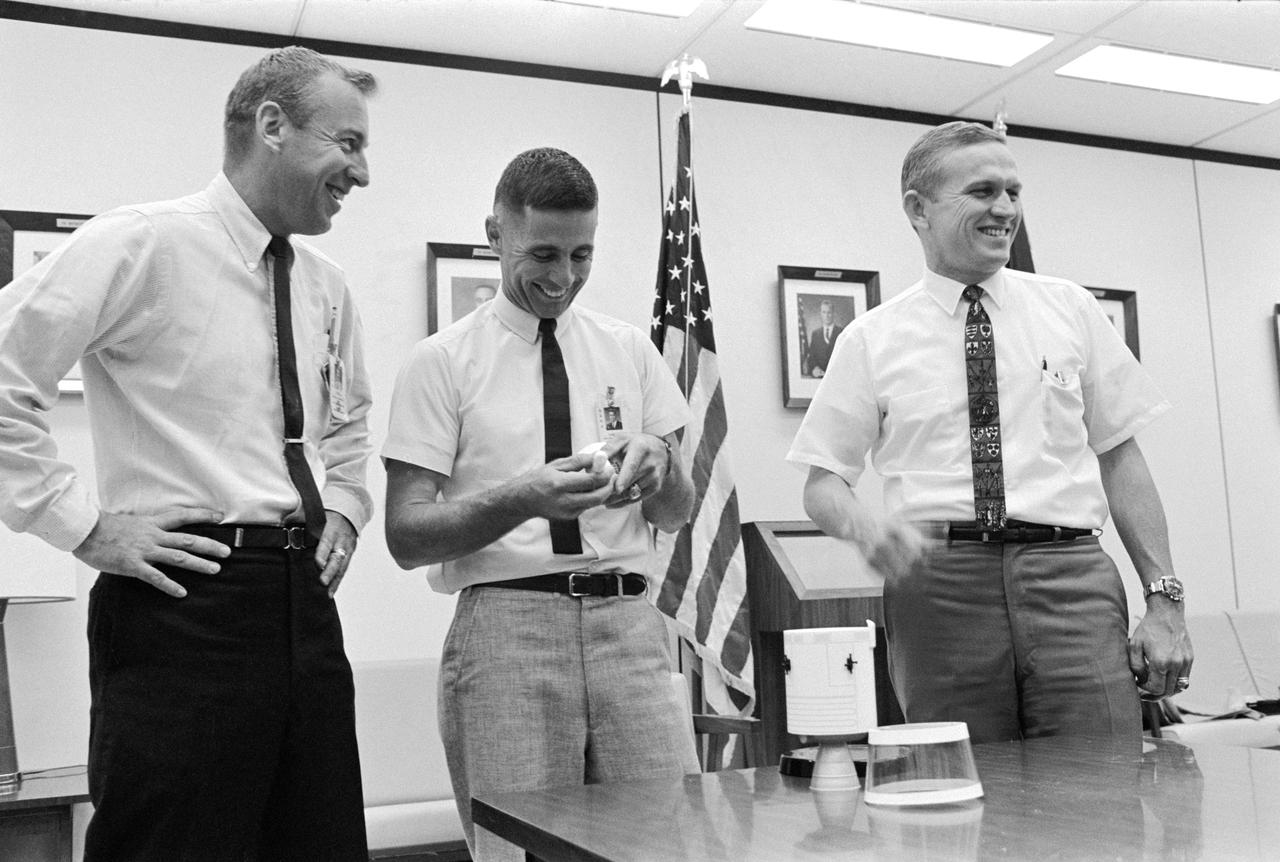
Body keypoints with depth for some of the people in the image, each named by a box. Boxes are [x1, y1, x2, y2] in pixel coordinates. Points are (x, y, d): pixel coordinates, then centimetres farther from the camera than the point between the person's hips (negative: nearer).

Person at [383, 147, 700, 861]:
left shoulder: (631, 350, 12)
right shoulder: (443, 362, 2)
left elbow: (678, 514, 12)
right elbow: (407, 536, -3)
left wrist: (660, 461, -11)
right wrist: (525, 498, -19)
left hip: (626, 622, 3)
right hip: (506, 623, -2)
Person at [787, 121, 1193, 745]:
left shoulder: (1069, 309, 12)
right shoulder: (872, 340, 7)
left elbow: (1121, 459, 11)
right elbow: (822, 483, 7)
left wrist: (1164, 601, 3)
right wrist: (867, 528, -16)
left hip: (1070, 578, 1)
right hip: (938, 587, -1)